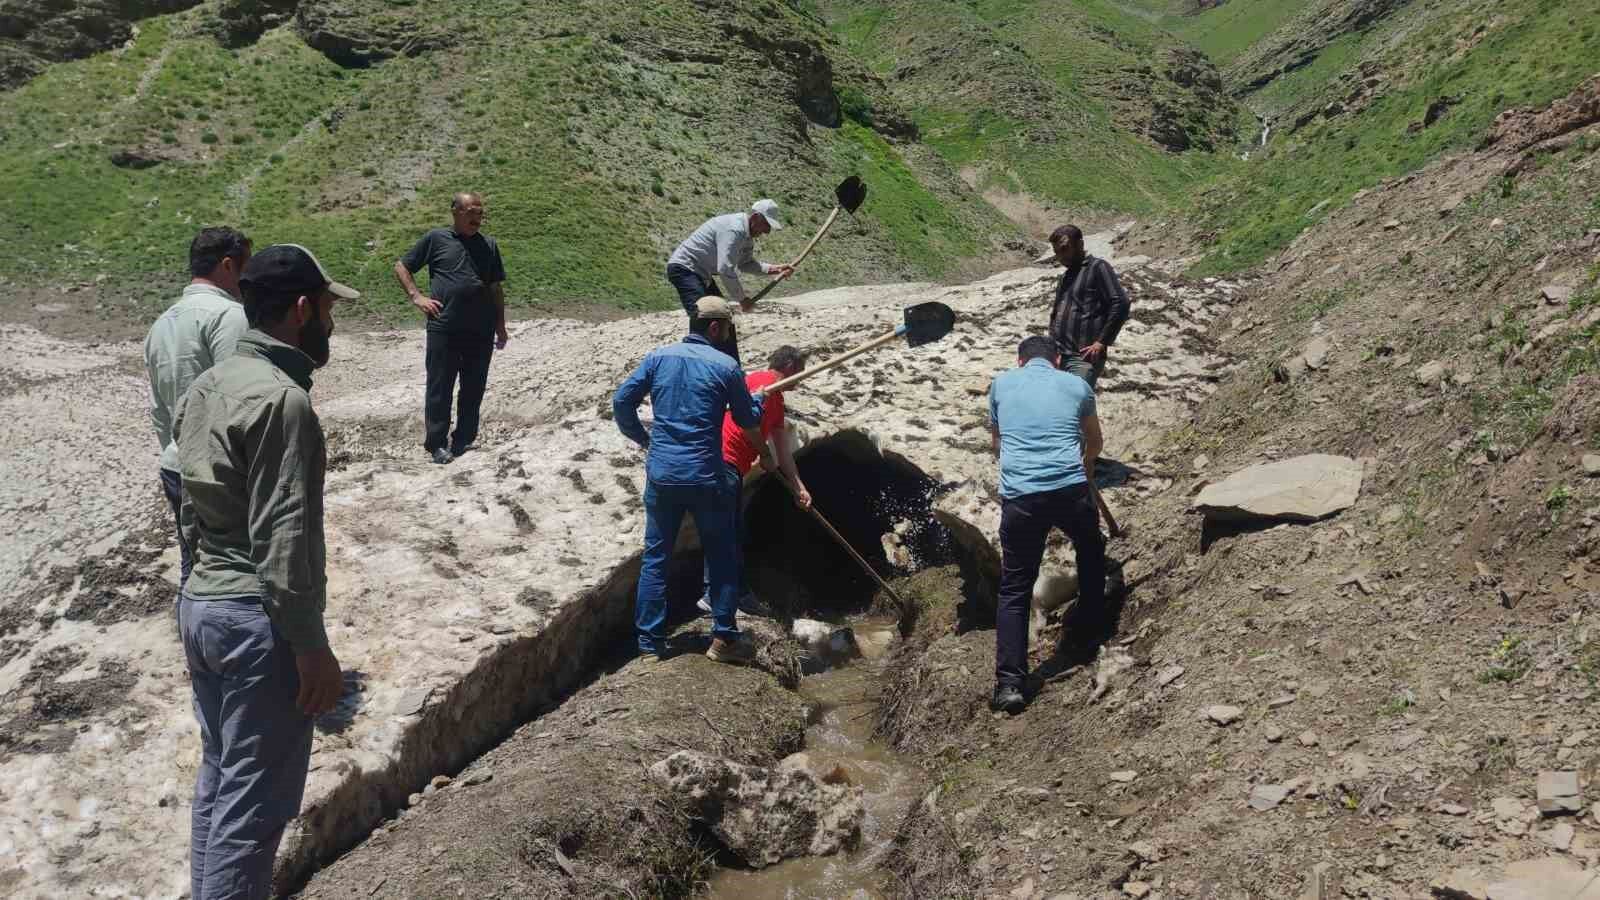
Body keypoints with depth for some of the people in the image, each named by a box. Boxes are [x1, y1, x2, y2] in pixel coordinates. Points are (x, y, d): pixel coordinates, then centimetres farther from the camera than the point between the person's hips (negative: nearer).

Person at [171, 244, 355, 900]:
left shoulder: (206, 388, 9)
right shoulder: (281, 399, -20)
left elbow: (193, 514, 15)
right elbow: (284, 542, -22)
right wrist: (312, 648, -18)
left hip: (199, 605, 10)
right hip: (258, 621, -10)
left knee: (217, 778, 20)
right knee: (254, 803, 1)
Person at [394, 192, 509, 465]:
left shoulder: (488, 245, 12)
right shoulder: (436, 239, 3)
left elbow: (496, 288, 16)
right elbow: (401, 267, 10)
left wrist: (501, 326, 14)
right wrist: (416, 296, -3)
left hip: (481, 331, 3)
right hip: (444, 329, -3)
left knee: (474, 389, 9)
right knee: (440, 387, 0)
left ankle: (464, 441, 20)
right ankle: (436, 443, 9)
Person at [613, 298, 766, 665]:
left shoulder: (658, 357, 4)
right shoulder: (726, 367, -4)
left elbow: (621, 401, 1)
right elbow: (749, 421, 6)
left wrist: (643, 438, 16)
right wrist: (757, 397, 27)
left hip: (661, 474, 3)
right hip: (705, 476, -3)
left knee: (655, 557, 13)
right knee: (722, 556, 12)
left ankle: (650, 641, 16)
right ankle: (723, 638, 15)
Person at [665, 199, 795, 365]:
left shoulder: (747, 234, 7)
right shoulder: (733, 229, -25)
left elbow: (745, 263, 15)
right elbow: (726, 269, -31)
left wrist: (773, 269, 2)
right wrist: (742, 299, -22)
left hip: (701, 273, 11)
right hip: (684, 269, -11)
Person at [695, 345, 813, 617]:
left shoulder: (776, 400, 24)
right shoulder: (766, 381, -5)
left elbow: (783, 451, 25)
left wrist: (799, 487, 20)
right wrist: (764, 452, -5)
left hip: (731, 464, 10)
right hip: (725, 460, -10)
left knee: (735, 533, 14)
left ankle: (740, 594, 21)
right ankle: (712, 595, -9)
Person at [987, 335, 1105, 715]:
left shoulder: (1001, 383, 17)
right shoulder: (1077, 385, 17)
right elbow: (1095, 443, 34)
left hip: (1019, 498, 0)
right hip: (1071, 491, 0)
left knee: (1014, 590, 8)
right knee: (1090, 548, 33)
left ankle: (1009, 683, 0)